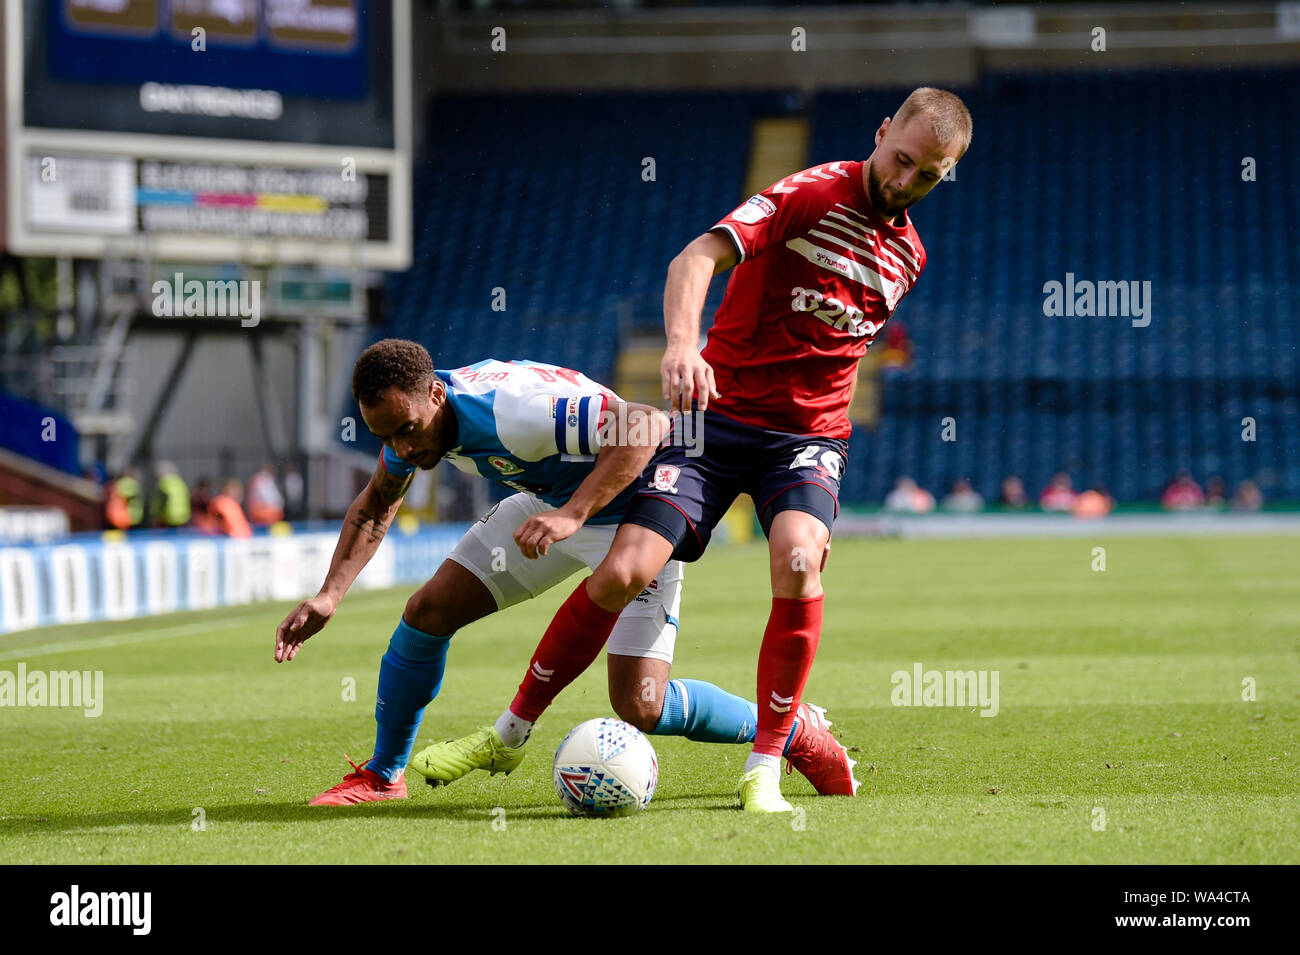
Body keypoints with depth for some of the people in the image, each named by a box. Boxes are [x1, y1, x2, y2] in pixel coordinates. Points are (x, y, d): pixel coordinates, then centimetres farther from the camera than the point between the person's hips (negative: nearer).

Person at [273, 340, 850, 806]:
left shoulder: (511, 411, -39)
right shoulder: (408, 413, -12)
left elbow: (645, 425, -44)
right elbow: (378, 502, 10)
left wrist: (572, 514, -50)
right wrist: (330, 595, -2)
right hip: (550, 503, 8)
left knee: (639, 707, -16)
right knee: (427, 612, -1)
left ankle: (794, 733, 7)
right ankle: (383, 775, 19)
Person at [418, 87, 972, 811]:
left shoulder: (908, 254, 10)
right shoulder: (810, 195, -10)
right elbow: (699, 257, -24)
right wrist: (683, 344, -42)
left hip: (808, 435, 3)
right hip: (718, 413, -3)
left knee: (800, 559, -28)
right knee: (624, 573, -13)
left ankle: (765, 769, -18)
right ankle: (512, 730, 8)